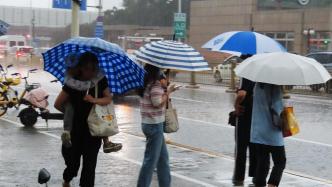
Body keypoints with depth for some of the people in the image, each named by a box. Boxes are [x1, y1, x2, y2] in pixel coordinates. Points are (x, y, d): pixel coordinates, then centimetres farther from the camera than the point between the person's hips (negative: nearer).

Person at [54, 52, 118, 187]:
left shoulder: (101, 80, -4)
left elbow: (108, 98, -11)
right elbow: (58, 104, -10)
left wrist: (94, 100, -27)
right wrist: (72, 112, 3)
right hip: (76, 128, -2)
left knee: (90, 161, 4)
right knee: (73, 160, 12)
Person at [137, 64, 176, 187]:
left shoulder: (147, 83, 11)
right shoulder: (156, 84, -17)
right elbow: (158, 103, -22)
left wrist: (164, 88, 6)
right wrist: (168, 92, -10)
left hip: (148, 123, 10)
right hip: (154, 125, -10)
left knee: (163, 157, 17)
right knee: (151, 159, -3)